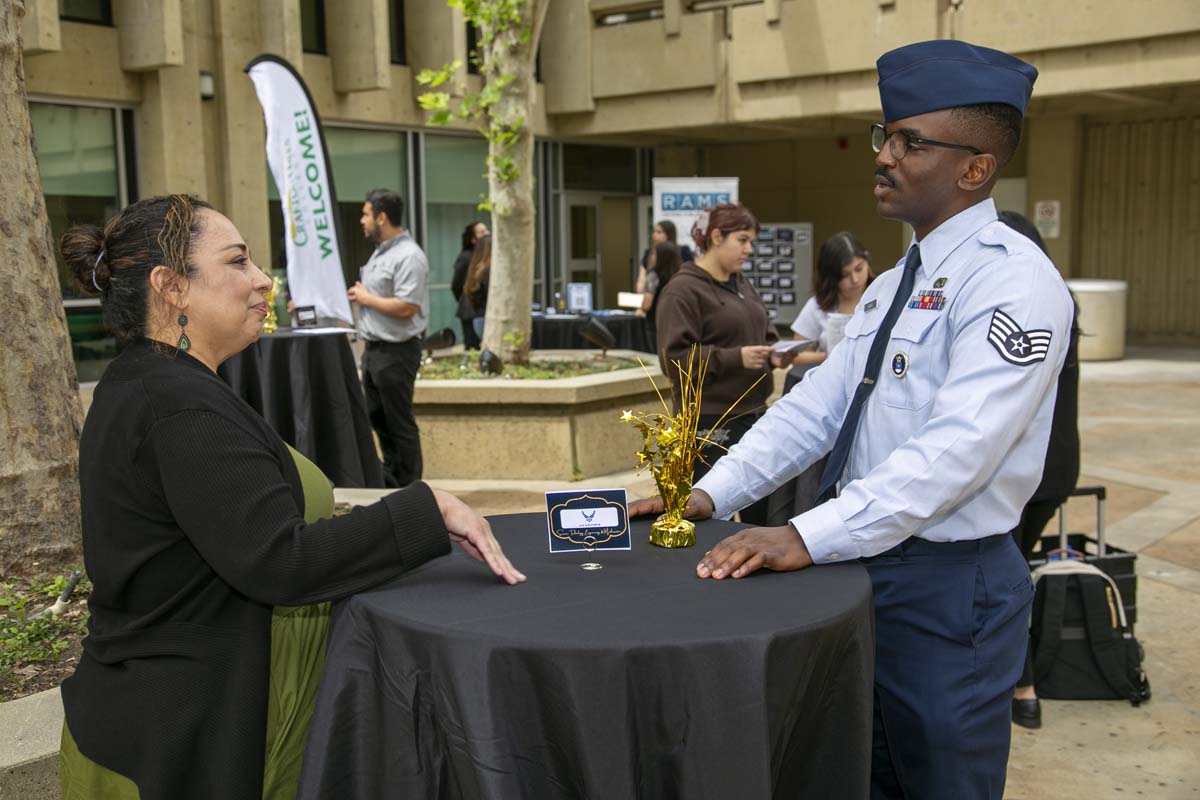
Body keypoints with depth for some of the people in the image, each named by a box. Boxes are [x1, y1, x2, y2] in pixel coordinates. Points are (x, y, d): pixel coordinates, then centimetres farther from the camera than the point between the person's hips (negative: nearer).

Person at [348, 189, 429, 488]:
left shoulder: (409, 256, -16)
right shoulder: (380, 252, 15)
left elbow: (405, 307, -24)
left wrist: (365, 298, -13)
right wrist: (359, 293, 5)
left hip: (396, 351, -10)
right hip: (373, 348, 10)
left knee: (399, 423, -2)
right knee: (378, 418, 15)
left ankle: (408, 486, 8)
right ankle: (390, 480, 26)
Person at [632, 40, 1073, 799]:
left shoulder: (1013, 280, -17)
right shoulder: (893, 284, 12)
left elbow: (958, 446, -28)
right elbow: (819, 403, 8)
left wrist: (807, 538, -33)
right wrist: (712, 495, -2)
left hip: (950, 586, -8)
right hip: (868, 564, 8)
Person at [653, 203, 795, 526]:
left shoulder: (742, 285, 16)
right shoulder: (683, 291, -10)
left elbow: (764, 332, 25)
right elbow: (674, 358, -16)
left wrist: (774, 354, 2)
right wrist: (735, 358, -22)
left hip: (752, 415, 8)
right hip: (710, 423, -8)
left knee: (760, 511, 11)